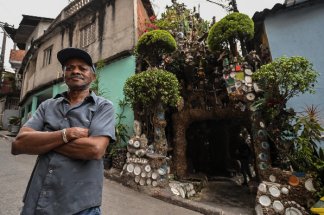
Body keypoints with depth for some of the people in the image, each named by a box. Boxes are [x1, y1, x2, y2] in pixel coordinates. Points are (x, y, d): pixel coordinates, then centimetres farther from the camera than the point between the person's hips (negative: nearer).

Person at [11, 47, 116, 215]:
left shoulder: (103, 107, -8)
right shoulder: (47, 105, 5)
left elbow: (95, 149, -21)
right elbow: (18, 144, -6)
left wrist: (42, 140, -10)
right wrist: (67, 134, -19)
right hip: (36, 201, 4)